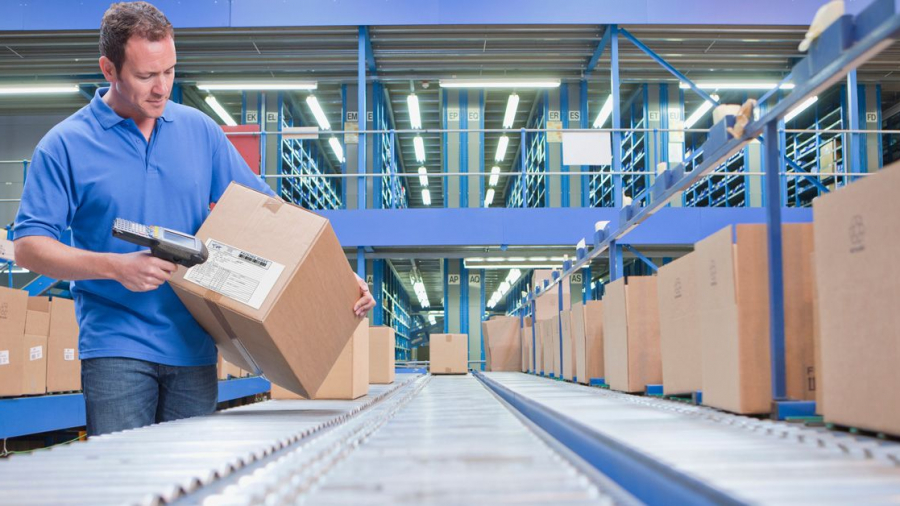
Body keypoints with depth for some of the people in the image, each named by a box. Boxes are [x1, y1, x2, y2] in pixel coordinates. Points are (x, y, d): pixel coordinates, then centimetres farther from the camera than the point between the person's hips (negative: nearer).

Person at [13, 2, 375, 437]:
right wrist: (115, 266, -19)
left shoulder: (199, 130, 8)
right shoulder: (65, 145, -2)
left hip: (194, 348, 3)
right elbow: (28, 246, -4)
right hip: (116, 348, -3)